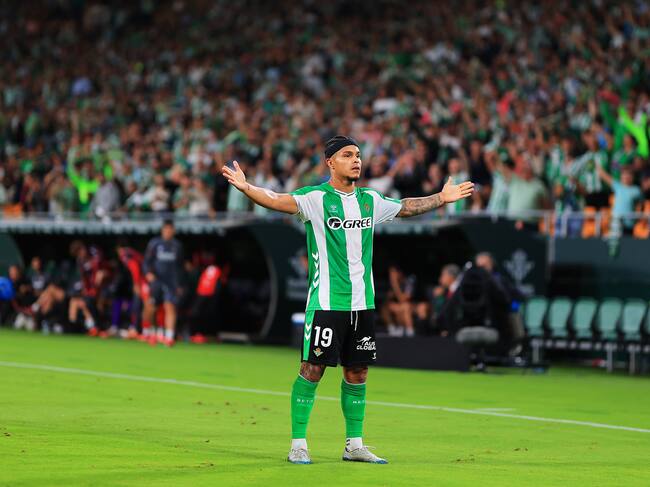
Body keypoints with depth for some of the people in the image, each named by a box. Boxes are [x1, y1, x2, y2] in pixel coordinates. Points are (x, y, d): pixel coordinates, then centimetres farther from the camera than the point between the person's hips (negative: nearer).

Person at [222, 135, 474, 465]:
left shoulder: (370, 200, 12)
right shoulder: (315, 198, -7)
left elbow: (405, 207, 30)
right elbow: (278, 201, -23)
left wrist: (441, 198, 30)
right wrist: (245, 187, -39)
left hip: (362, 302, 6)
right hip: (326, 301, -6)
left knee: (357, 372, 9)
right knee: (312, 369, -6)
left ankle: (354, 445, 18)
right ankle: (298, 444, 1)